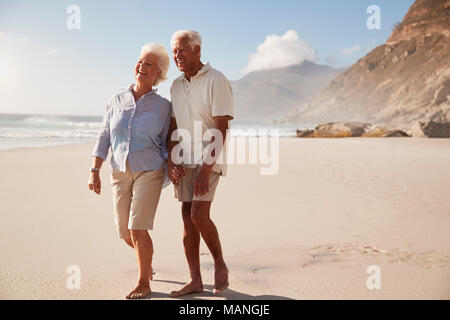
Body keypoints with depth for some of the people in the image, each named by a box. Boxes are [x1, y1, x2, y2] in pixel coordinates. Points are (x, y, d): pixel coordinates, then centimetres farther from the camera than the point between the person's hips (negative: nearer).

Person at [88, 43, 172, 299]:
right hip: (121, 173, 4)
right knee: (125, 232, 9)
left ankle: (144, 283, 6)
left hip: (149, 173, -4)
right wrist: (95, 171, -2)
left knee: (137, 229, -12)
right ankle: (147, 257, 41)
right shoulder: (117, 101, 2)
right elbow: (105, 137, 4)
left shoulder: (163, 105, -4)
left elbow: (165, 141, 4)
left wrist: (172, 170, -7)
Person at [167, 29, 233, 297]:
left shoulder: (216, 81, -11)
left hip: (209, 159, -6)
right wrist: (171, 162, -3)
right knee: (187, 217, 3)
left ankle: (220, 265, 9)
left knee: (199, 215, -16)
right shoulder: (176, 85, 11)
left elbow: (221, 129, -16)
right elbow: (173, 127, 12)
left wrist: (206, 169, -21)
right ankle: (195, 280, 12)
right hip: (184, 160, 6)